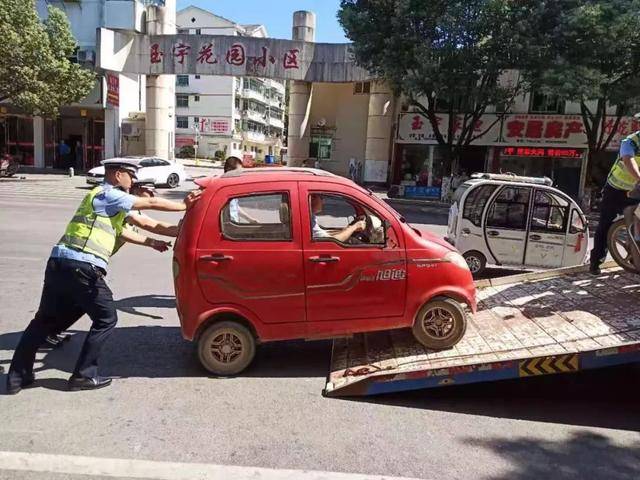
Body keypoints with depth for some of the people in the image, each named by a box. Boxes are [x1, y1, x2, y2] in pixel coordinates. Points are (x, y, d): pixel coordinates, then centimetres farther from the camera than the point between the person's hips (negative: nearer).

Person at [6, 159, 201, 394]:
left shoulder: (100, 196, 27)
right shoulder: (108, 195, -3)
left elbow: (120, 231, 36)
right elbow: (151, 203, -7)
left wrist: (151, 242, 39)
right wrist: (185, 205, 2)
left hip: (58, 262, 10)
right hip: (81, 268, -10)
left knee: (45, 319, 18)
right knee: (106, 318, 5)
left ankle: (17, 376, 24)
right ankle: (84, 375, 10)